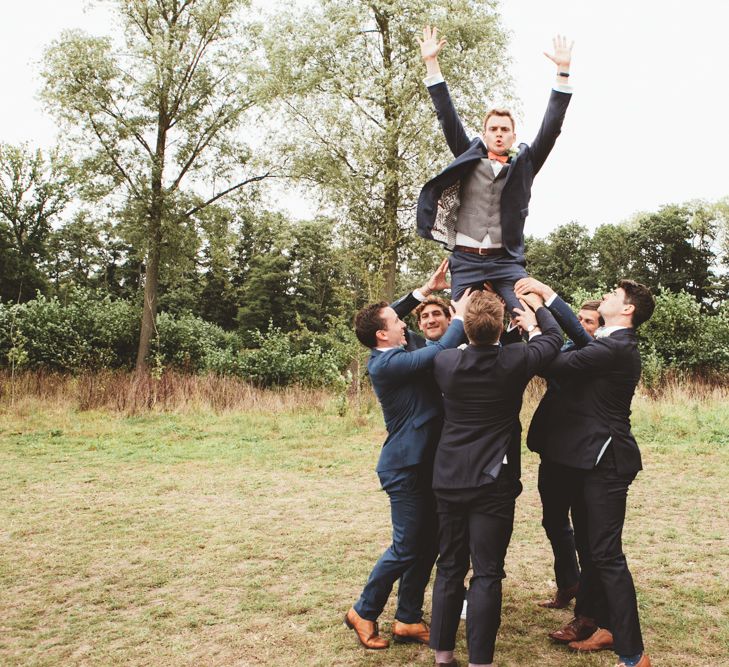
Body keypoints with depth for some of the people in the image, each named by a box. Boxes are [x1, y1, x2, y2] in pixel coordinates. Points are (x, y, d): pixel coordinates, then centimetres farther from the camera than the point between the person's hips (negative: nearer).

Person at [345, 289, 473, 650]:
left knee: (427, 546, 12)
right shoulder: (386, 363, -19)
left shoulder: (399, 356, 10)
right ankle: (364, 612, 18)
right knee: (406, 548, 0)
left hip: (425, 464, 9)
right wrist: (460, 317, -10)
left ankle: (408, 619, 23)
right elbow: (439, 351, -24)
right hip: (406, 468, -9)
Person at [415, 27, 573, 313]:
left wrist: (563, 71, 2)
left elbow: (550, 129, 7)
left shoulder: (523, 165, 13)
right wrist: (431, 63, 8)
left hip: (506, 261, 0)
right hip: (466, 260, 0)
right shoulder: (469, 159, 14)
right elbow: (448, 118, 11)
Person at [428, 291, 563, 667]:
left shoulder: (445, 363, -6)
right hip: (493, 481, -3)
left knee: (449, 568, 13)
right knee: (487, 574, 2)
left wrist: (459, 316, 28)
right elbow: (554, 338, 8)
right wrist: (534, 316, 26)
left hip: (449, 478, 4)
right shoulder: (514, 362, -12)